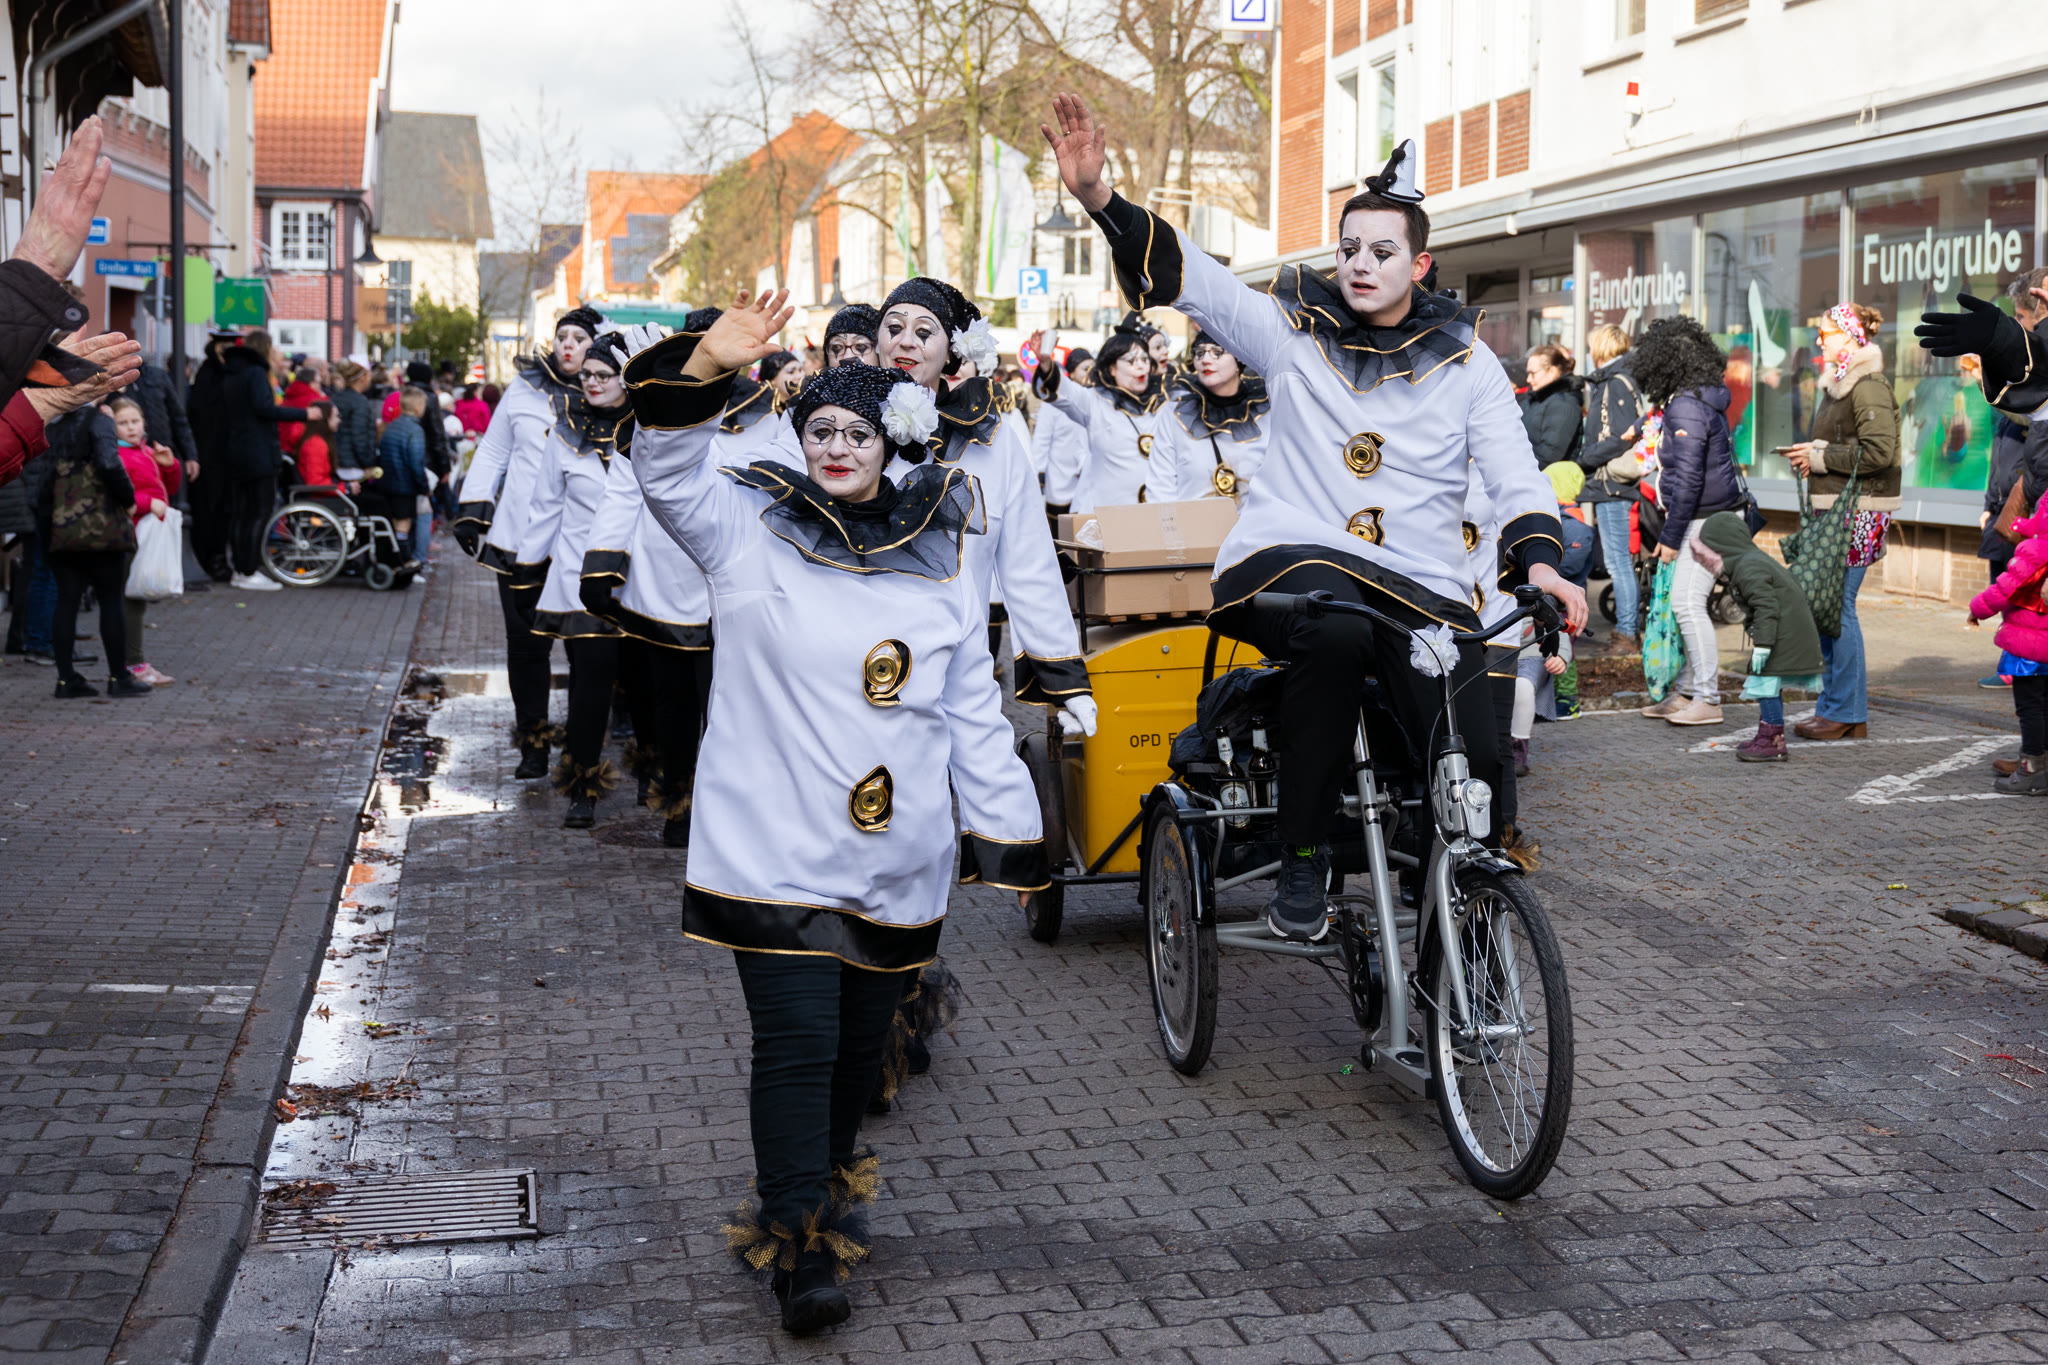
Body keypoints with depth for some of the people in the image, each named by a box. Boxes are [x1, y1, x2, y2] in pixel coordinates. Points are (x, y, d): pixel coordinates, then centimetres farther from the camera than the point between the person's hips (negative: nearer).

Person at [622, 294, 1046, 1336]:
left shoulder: (940, 564, 10)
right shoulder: (750, 530, 2)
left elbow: (974, 712, 13)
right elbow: (669, 472, -15)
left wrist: (1006, 834, 12)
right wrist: (705, 371, -31)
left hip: (895, 860, 4)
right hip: (776, 850, -4)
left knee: (861, 1042, 15)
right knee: (795, 1040, -7)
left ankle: (828, 1179, 37)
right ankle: (799, 1243, 1)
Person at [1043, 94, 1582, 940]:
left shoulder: (1465, 361, 13)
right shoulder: (1295, 330, 10)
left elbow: (1514, 474, 5)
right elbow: (1183, 274, 1)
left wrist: (1538, 560, -16)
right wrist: (1098, 196, -14)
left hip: (1422, 586, 2)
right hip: (1290, 558, -1)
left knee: (1476, 760, -20)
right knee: (1332, 630, -39)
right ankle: (1302, 860, -23)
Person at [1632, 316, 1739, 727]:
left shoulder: (1686, 408, -17)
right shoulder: (1706, 400, 13)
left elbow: (1688, 479, -20)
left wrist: (1671, 535, -15)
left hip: (1707, 519, -10)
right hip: (1711, 516, 10)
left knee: (1687, 602, -10)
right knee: (1686, 603, 12)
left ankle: (1707, 700, -8)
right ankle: (1688, 692, 17)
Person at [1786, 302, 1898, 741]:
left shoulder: (1869, 387, -12)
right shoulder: (1838, 384, 18)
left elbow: (1879, 451, -20)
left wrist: (1819, 456, -13)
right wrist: (1811, 455, 8)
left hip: (1858, 510, -10)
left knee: (1836, 606, -8)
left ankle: (1845, 713, -1)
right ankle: (1837, 705, 17)